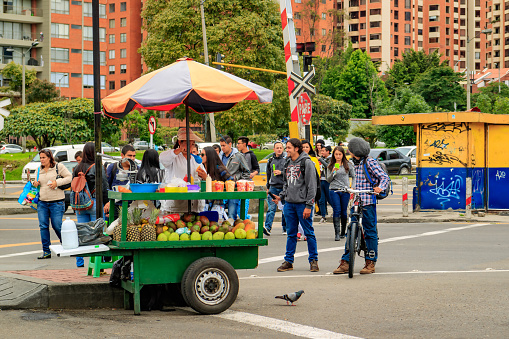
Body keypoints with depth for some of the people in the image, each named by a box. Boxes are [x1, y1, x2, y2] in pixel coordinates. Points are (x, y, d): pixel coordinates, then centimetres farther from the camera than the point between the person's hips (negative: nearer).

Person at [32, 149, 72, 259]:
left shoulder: (59, 167, -2)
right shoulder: (39, 170, 15)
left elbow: (69, 177, -4)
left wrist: (57, 182, -14)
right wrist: (35, 184, 4)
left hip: (56, 202, -5)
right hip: (42, 202, 5)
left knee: (57, 226, -3)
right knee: (43, 226, -2)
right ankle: (46, 252, 4)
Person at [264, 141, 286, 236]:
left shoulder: (286, 160, 3)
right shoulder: (270, 161, 13)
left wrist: (281, 172, -12)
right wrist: (268, 187, 22)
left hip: (284, 188, -1)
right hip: (273, 187, 1)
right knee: (271, 208, -11)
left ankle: (285, 228, 18)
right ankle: (267, 227, -20)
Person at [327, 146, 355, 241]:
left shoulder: (348, 165, 7)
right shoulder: (331, 166, 7)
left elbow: (354, 177, 14)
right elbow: (328, 180, 6)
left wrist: (353, 187, 2)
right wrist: (333, 172, -11)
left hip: (345, 191, 1)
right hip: (334, 190, -1)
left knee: (344, 212, 6)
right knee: (336, 211, -10)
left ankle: (343, 232, 18)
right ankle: (337, 233, -11)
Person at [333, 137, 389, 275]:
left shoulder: (370, 162, -7)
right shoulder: (356, 163, 17)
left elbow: (384, 177, -11)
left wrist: (380, 187, -28)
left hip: (368, 202, -8)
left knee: (370, 232, -1)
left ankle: (370, 263, 5)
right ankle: (345, 262, 5)